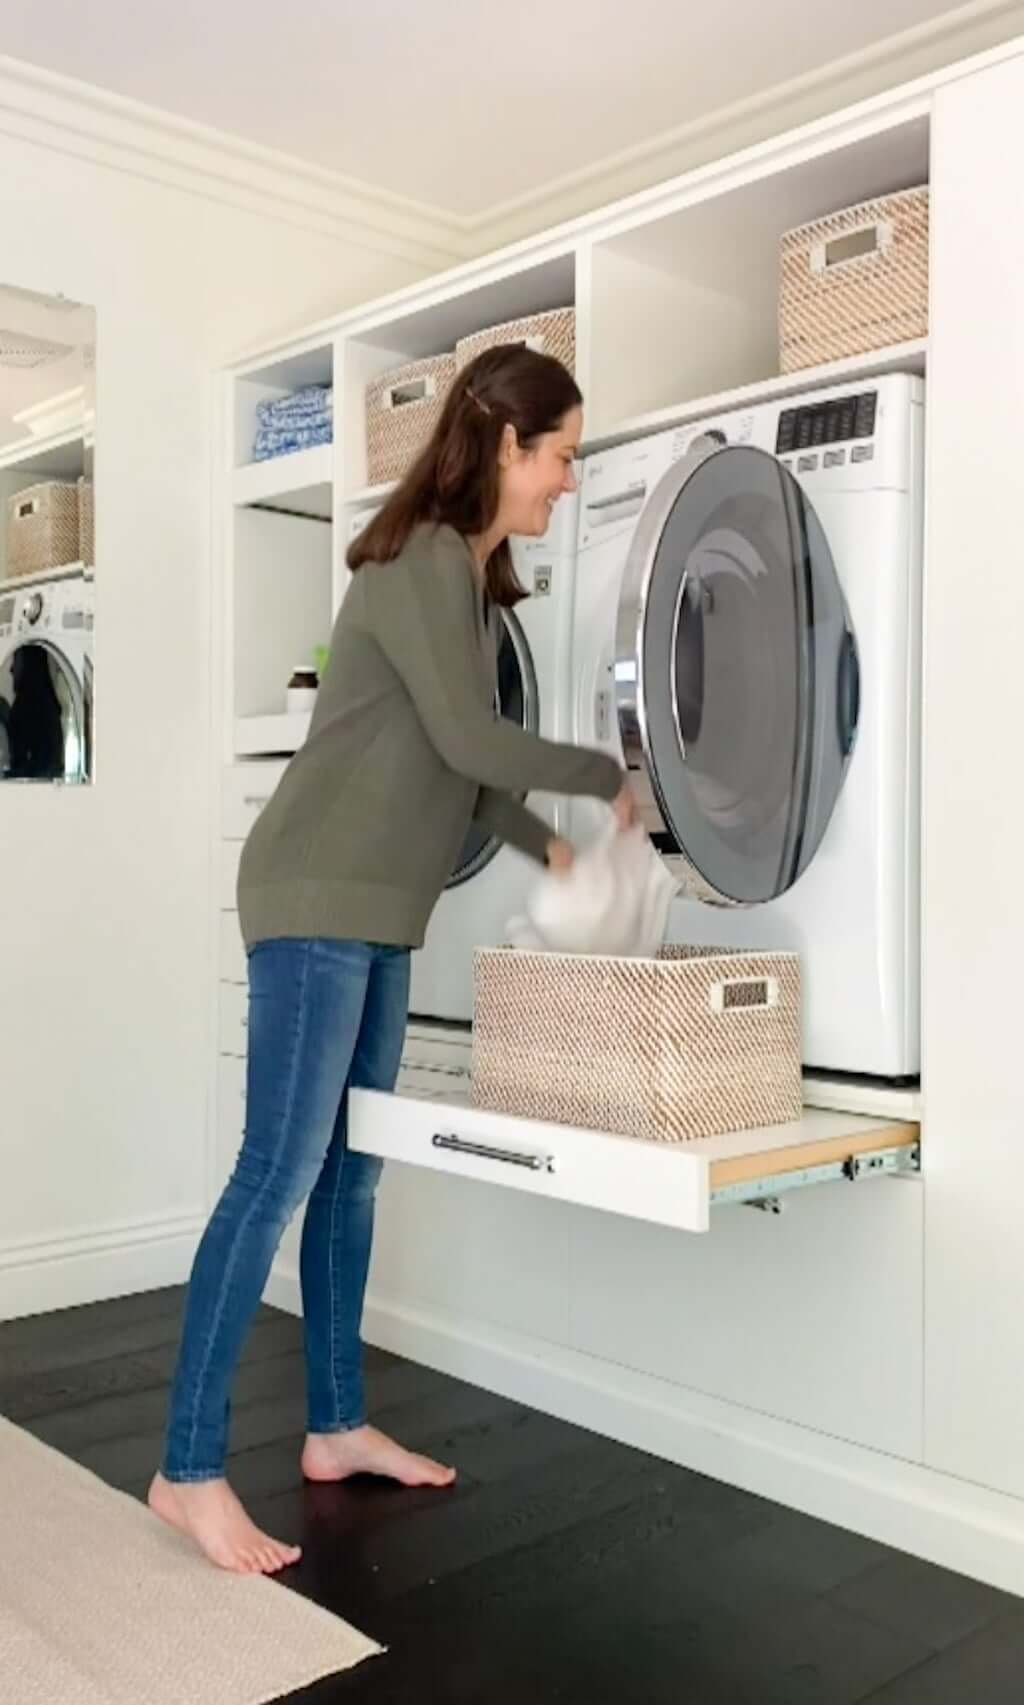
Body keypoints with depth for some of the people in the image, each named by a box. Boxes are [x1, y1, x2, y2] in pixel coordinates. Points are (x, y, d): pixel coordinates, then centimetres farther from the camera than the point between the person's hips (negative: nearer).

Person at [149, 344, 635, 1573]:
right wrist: (603, 777, -7)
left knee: (350, 1169, 12)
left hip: (378, 914, 9)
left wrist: (546, 846, 7)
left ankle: (336, 1427, 22)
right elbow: (466, 739, -20)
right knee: (279, 1174, -9)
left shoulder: (473, 575, 15)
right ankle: (188, 1472, 0)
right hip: (316, 902, -9)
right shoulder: (421, 561, -13)